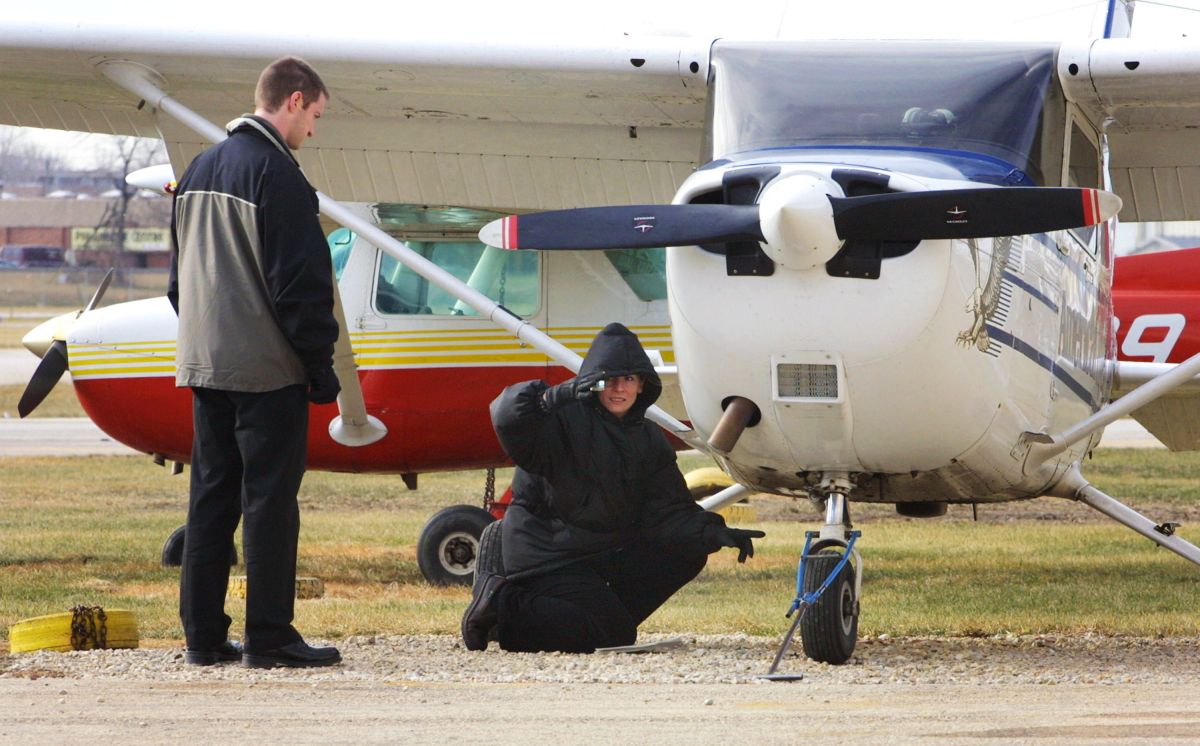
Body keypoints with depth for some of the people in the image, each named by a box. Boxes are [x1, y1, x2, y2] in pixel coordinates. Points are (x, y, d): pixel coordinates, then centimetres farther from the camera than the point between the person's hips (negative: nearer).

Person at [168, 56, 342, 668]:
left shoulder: (200, 170, 14)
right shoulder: (275, 173, -14)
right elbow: (299, 281, -16)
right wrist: (320, 363, -11)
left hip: (202, 364, 8)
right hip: (265, 367, -8)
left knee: (211, 497, 10)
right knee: (270, 502, -5)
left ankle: (203, 635, 10)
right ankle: (268, 637, -6)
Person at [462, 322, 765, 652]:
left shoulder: (649, 440, 7)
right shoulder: (566, 421, -14)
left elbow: (667, 512, 1)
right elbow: (509, 419, -35)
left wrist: (715, 533, -16)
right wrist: (561, 395, -47)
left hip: (605, 549, 8)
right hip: (547, 550, -8)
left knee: (688, 557, 0)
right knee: (614, 638, -20)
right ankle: (504, 604, -9)